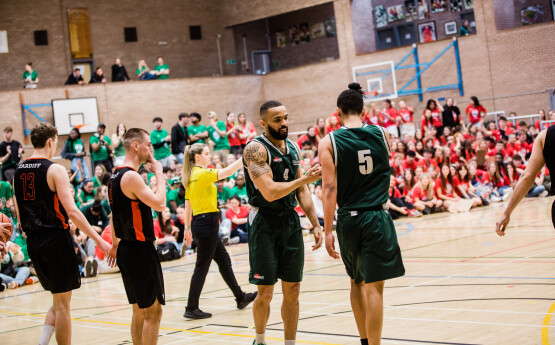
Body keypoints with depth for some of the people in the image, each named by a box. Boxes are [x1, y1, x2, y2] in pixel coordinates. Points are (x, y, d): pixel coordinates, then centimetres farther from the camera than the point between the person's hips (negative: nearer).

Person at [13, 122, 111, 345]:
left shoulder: (18, 172, 9)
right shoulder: (54, 170, -12)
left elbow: (19, 213, 14)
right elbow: (72, 211, -19)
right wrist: (99, 240, -17)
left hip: (33, 243, 7)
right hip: (56, 239, -7)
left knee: (59, 301, 18)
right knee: (62, 305, 3)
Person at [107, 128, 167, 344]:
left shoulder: (115, 177, 13)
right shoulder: (131, 177, -18)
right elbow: (159, 204, -23)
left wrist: (115, 245, 29)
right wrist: (159, 174, -11)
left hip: (126, 249, 10)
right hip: (140, 251, -10)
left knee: (139, 311, 16)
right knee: (153, 311, -5)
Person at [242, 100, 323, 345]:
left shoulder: (293, 148, 10)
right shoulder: (256, 148, -14)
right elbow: (270, 192, -23)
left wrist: (315, 224, 10)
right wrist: (305, 179, -19)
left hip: (291, 221, 6)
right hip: (265, 222, -6)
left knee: (292, 290, 7)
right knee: (265, 293, 0)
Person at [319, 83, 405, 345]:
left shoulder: (329, 142, -4)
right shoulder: (381, 134, 1)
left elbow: (329, 188, -11)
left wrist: (328, 231, -10)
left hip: (348, 220, 1)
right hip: (377, 218, -1)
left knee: (356, 282, 20)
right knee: (373, 286, -3)